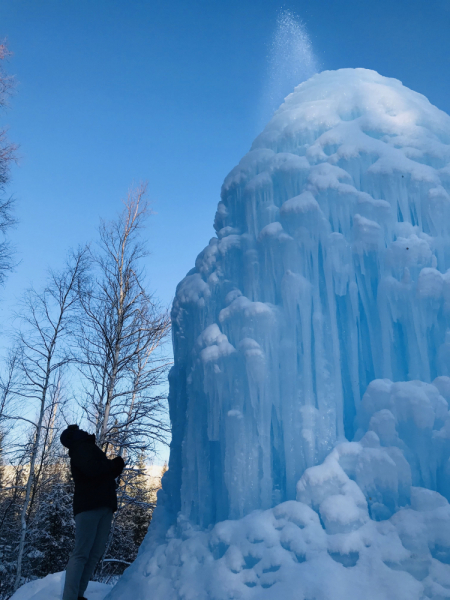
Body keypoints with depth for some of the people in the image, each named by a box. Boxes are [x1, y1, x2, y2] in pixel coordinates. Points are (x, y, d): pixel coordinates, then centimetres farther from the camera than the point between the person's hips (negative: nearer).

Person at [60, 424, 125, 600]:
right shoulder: (80, 448, 0)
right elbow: (92, 469, -19)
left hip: (105, 506, 8)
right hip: (89, 505, -8)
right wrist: (113, 464, -4)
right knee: (81, 554, -11)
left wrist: (116, 467, 6)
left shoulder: (89, 449, 27)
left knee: (95, 554, 4)